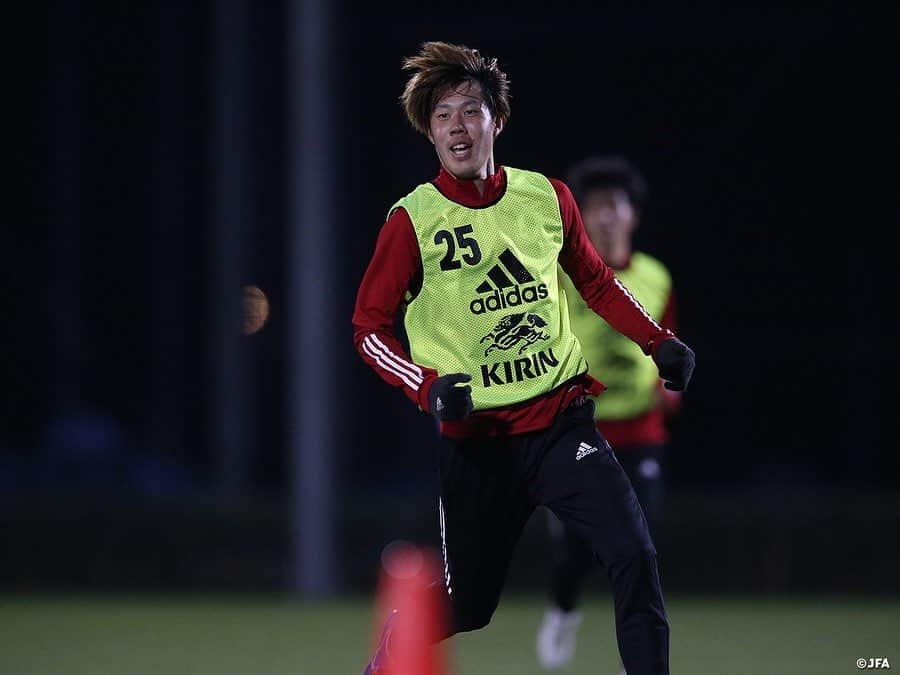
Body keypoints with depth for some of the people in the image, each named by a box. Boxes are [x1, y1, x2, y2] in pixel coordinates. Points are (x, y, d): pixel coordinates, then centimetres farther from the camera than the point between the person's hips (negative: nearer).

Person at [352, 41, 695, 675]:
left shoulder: (547, 197, 2)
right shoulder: (414, 220, -7)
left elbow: (597, 283, 17)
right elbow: (370, 327, -2)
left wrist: (661, 342, 5)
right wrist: (429, 388, -18)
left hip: (562, 418, 2)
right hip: (477, 439, -2)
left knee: (635, 556, -17)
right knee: (466, 605, 7)